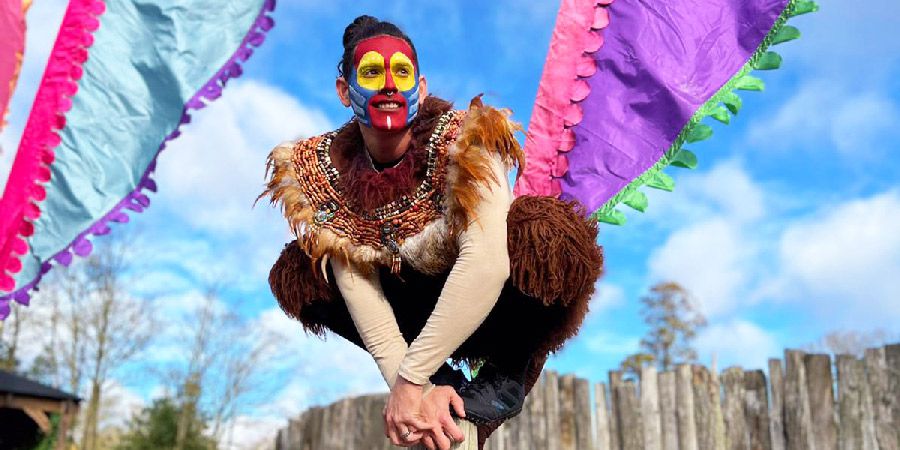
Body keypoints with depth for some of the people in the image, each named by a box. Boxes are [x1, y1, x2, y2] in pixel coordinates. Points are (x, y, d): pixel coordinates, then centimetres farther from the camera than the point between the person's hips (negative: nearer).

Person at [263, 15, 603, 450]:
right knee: (297, 274, -12)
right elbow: (354, 280, -19)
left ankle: (504, 379, -8)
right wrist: (412, 383, -30)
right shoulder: (324, 166, -13)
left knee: (553, 235, -34)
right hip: (420, 307, 4)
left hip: (491, 310, -4)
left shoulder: (459, 140, -25)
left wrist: (409, 379, -36)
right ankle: (442, 378, -4)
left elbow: (487, 263, -37)